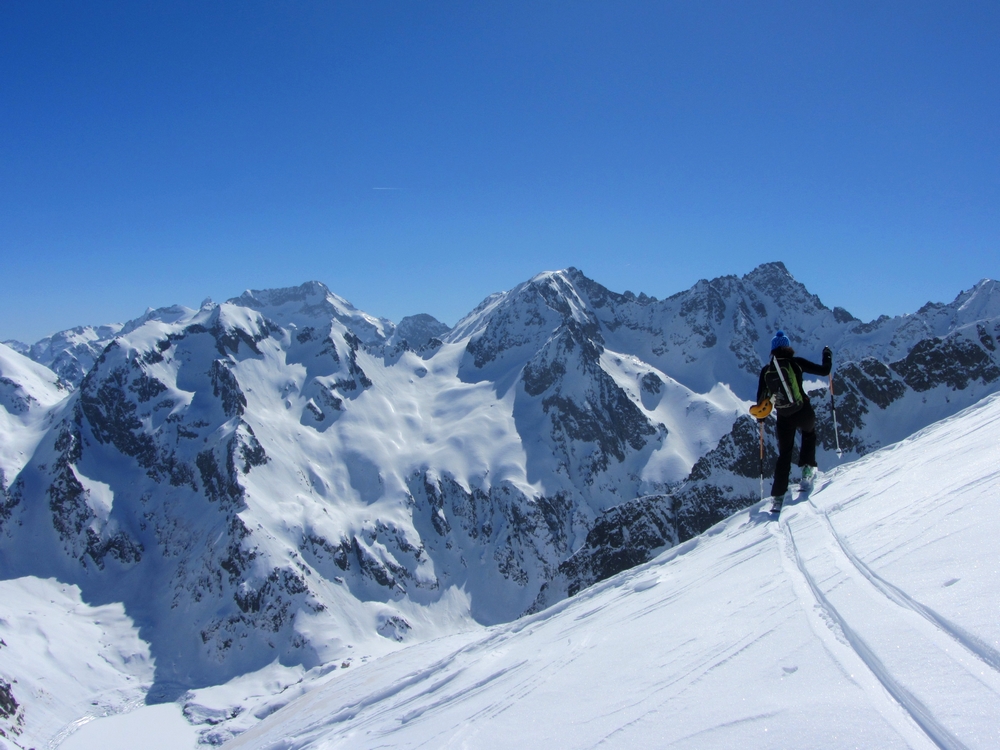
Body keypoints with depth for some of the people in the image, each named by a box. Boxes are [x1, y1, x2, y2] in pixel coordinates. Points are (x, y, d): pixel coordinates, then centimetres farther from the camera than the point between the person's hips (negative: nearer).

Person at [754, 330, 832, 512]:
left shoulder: (766, 370, 1)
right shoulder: (796, 362, -8)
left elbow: (761, 397, 6)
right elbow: (824, 371, -4)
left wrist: (761, 415, 23)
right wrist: (828, 355, 15)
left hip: (783, 417, 2)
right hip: (803, 412, -2)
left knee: (784, 454, 13)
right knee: (809, 434, 32)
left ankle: (777, 496, 6)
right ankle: (807, 469, 21)